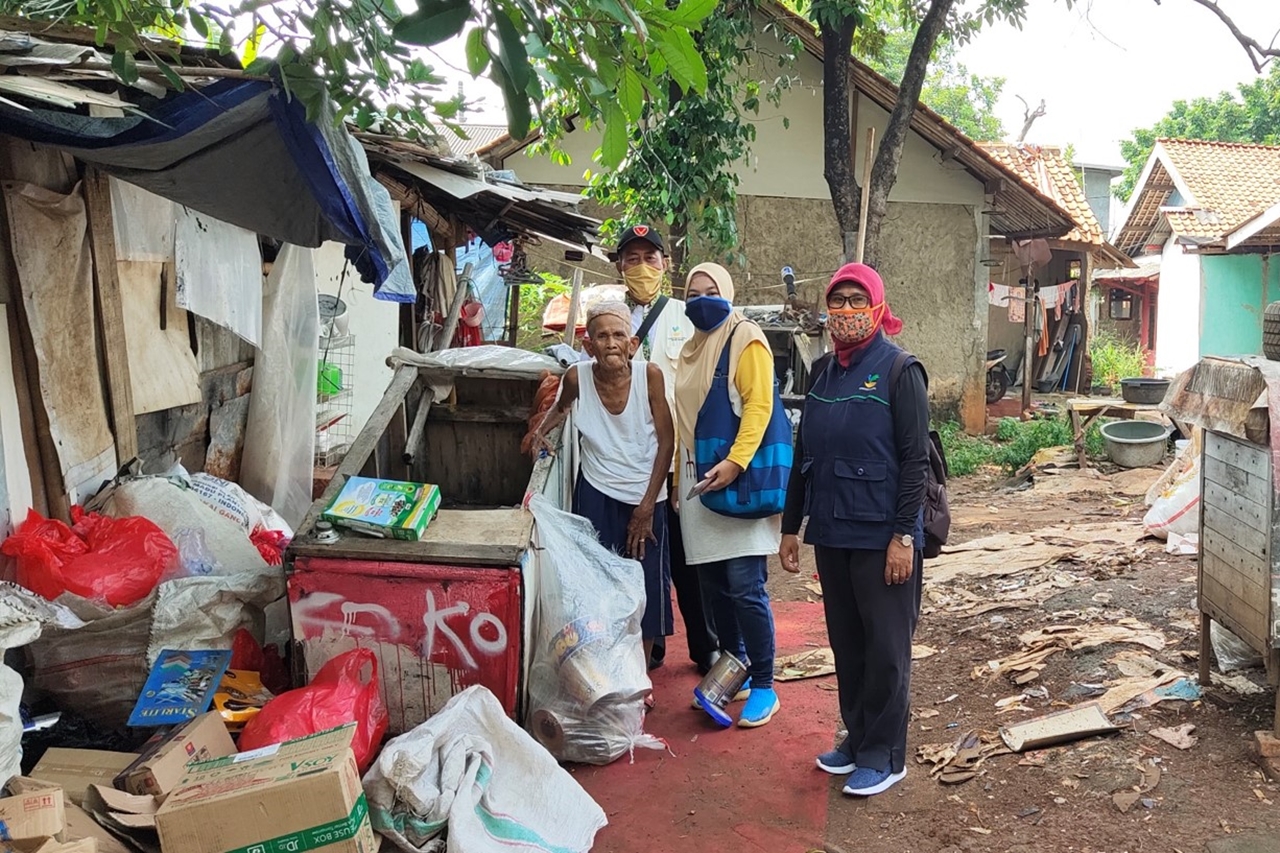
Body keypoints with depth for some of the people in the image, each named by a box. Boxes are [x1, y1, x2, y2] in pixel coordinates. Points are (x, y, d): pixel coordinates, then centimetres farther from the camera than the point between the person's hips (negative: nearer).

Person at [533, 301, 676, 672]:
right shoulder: (577, 377, -11)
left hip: (645, 497, -1)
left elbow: (666, 441, -9)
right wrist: (542, 431, -7)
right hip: (596, 494, 1)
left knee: (645, 589, 5)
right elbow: (561, 408, 14)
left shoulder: (649, 375, -16)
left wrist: (647, 505, -9)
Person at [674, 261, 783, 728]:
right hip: (698, 481, 7)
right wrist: (680, 477, 16)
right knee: (714, 588, 11)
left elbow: (759, 405, -14)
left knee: (745, 589, -6)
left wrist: (735, 462, -24)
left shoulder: (746, 339, -4)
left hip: (739, 481, -7)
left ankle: (764, 688, 6)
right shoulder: (690, 350, 18)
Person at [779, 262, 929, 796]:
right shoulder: (823, 371, 11)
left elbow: (915, 459, -12)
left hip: (880, 535, -6)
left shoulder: (899, 370, -8)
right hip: (831, 532, 6)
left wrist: (904, 535, -17)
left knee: (885, 648, 5)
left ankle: (883, 755, 17)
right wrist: (791, 526, 14)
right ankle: (856, 738, 30)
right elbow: (803, 452, 14)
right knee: (846, 643, 15)